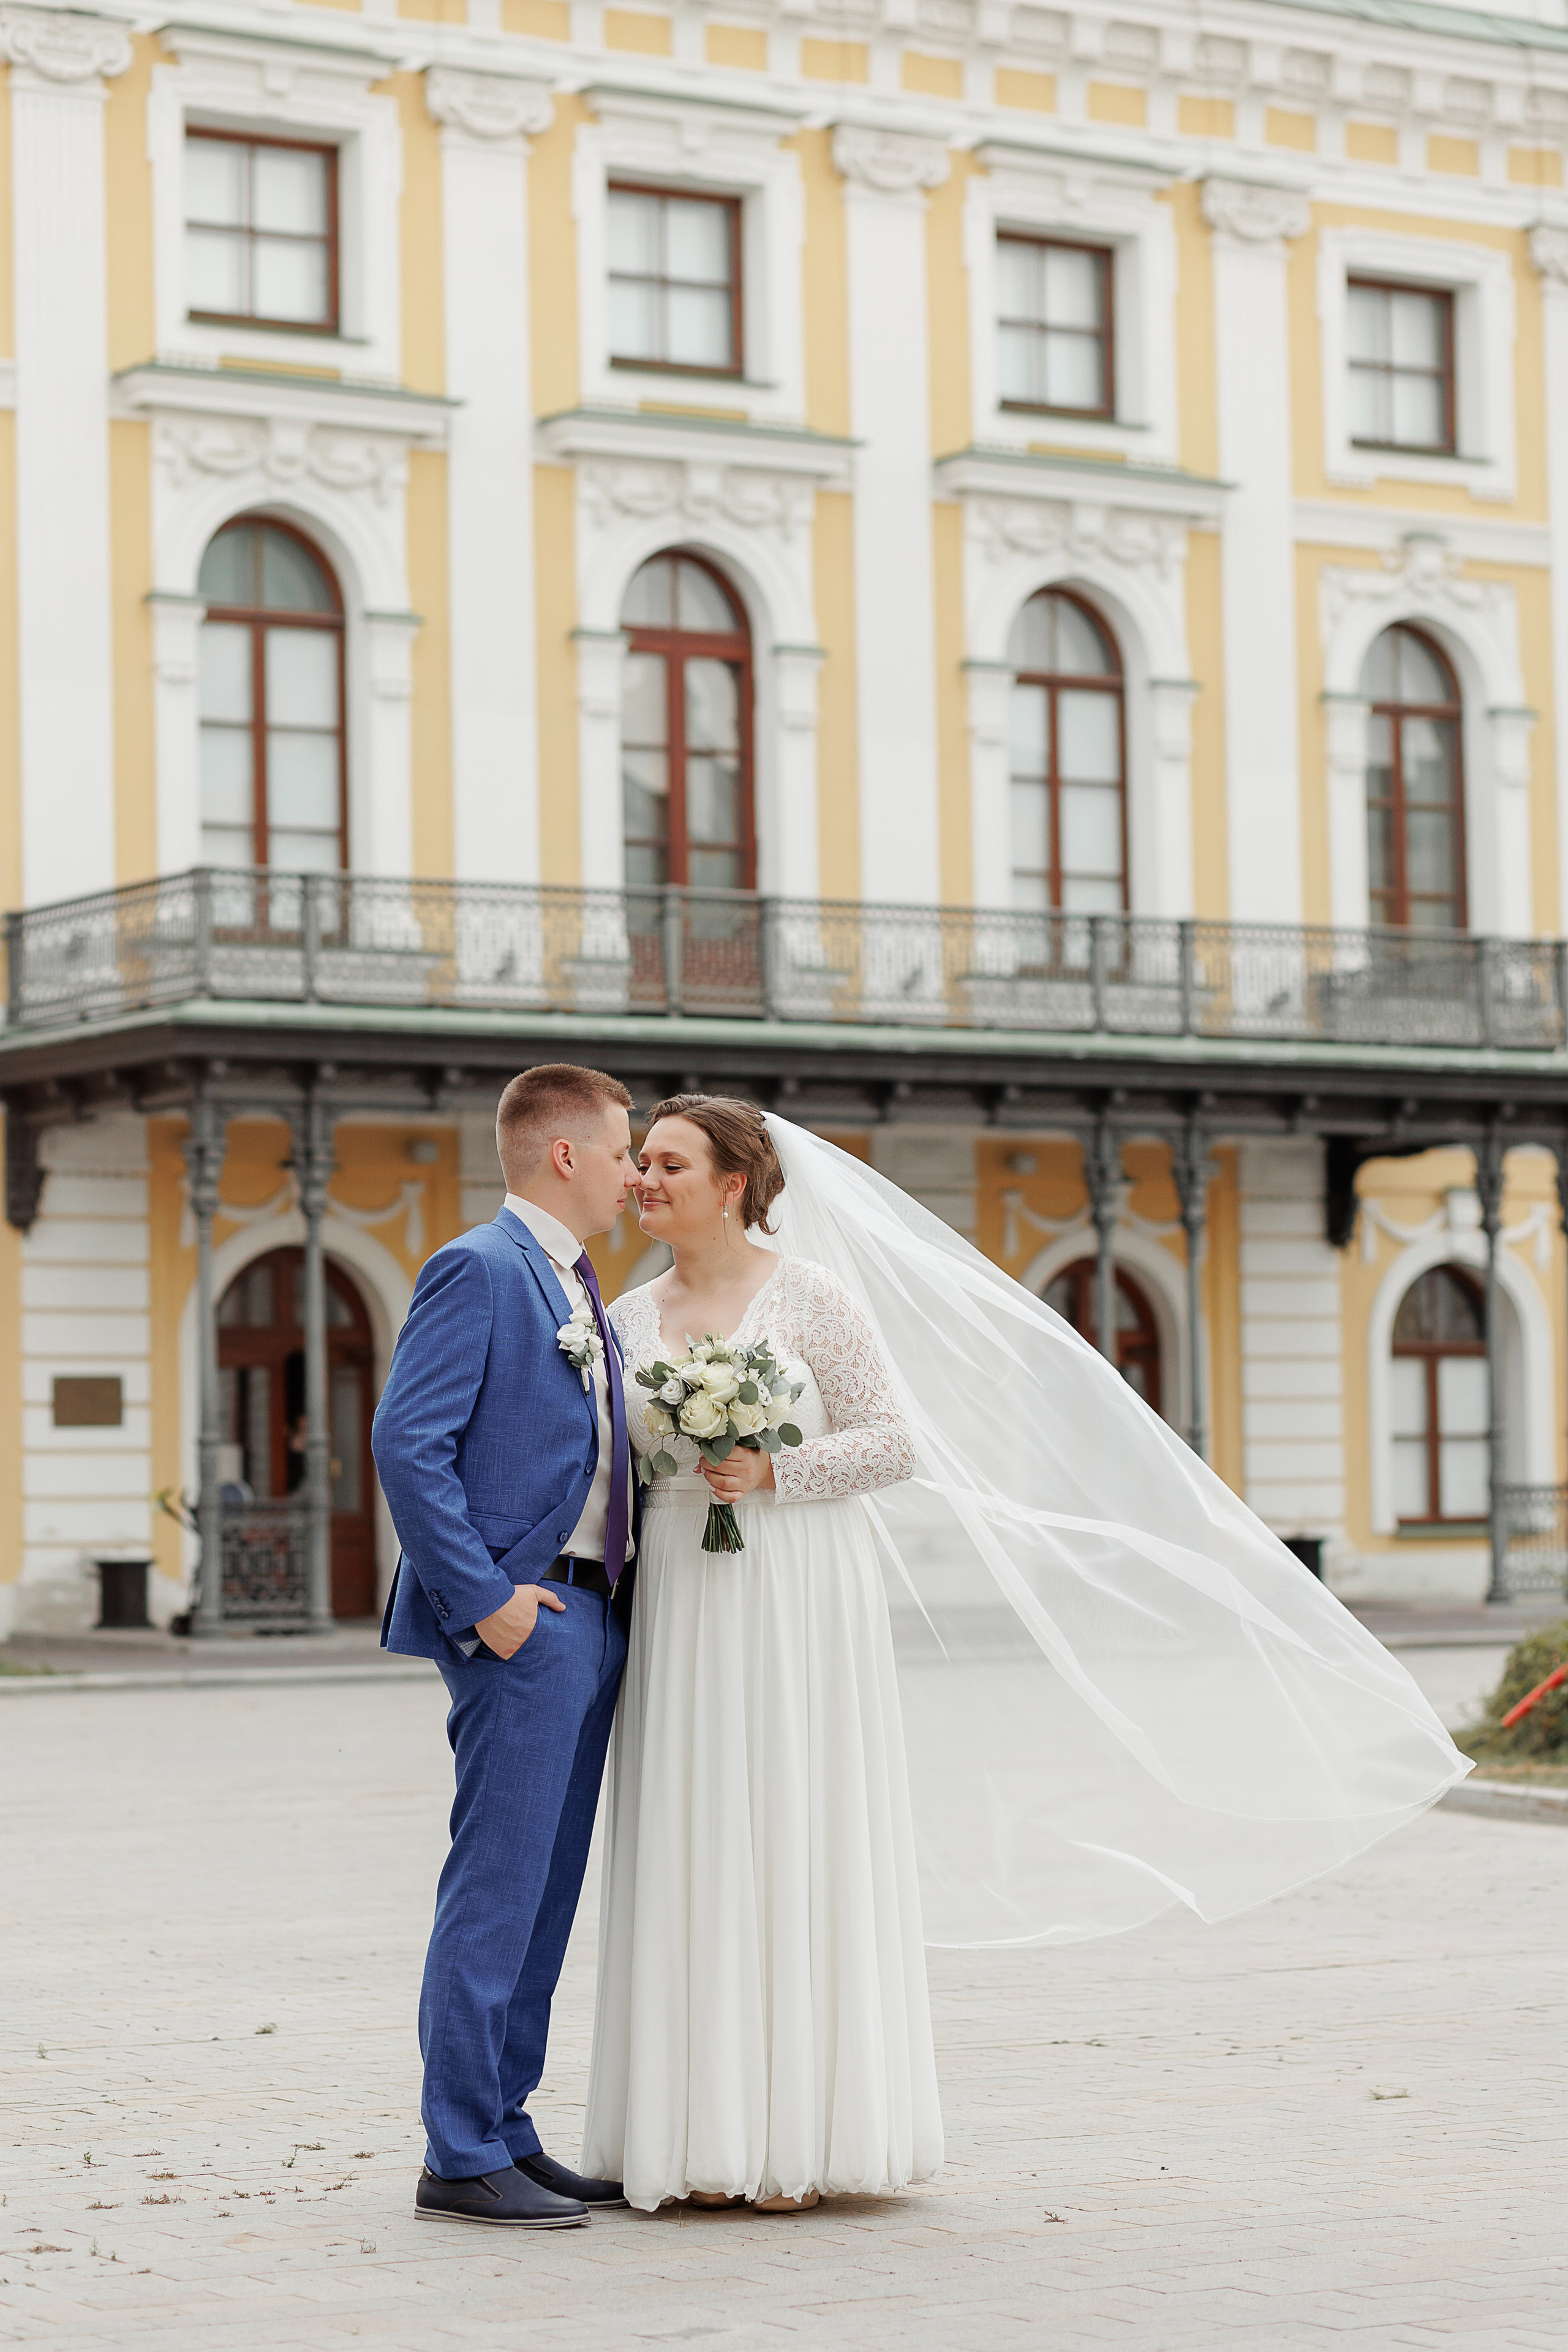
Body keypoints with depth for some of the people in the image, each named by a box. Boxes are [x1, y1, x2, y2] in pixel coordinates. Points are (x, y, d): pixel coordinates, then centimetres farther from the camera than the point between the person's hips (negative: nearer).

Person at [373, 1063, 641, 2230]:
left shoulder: (579, 1287, 20)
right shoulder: (478, 1269, -9)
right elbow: (407, 1443, -17)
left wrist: (626, 1582, 13)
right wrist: (482, 1598, -19)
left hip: (592, 1622, 9)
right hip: (523, 1624, -9)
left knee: (546, 1895, 11)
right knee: (496, 1893, -7)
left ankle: (503, 2129, 18)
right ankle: (461, 2158, -3)